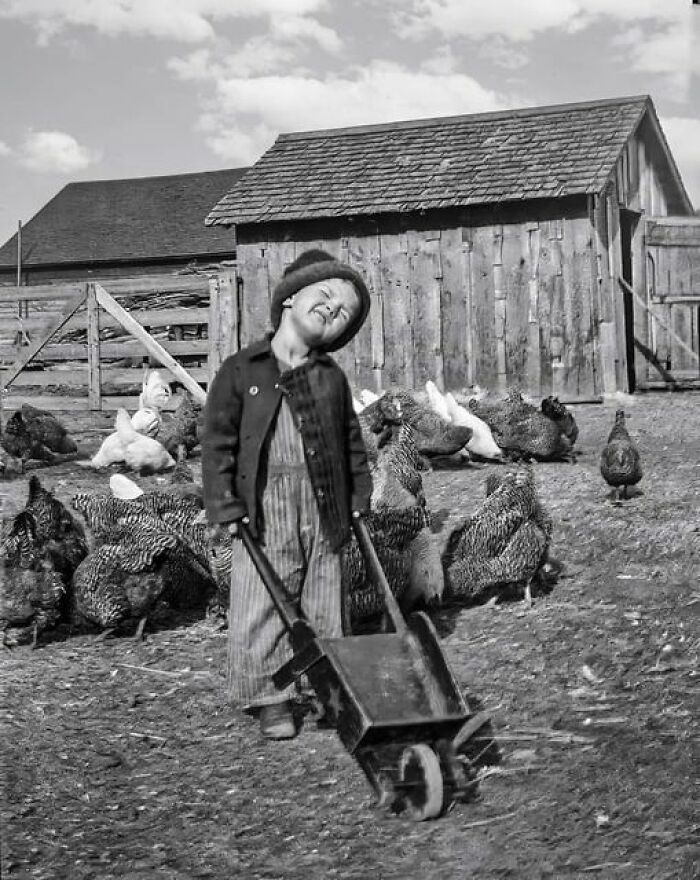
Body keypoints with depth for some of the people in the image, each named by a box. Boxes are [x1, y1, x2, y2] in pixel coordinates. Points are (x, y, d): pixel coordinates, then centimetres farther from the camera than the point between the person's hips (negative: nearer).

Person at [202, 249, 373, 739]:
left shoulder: (332, 377, 11)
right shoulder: (241, 371, 0)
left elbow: (352, 442, 17)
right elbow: (218, 441, -2)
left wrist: (359, 500, 11)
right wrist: (224, 507, -8)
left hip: (323, 506, 3)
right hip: (263, 508, -3)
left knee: (323, 606, 9)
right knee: (260, 607, -2)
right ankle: (271, 700, 10)